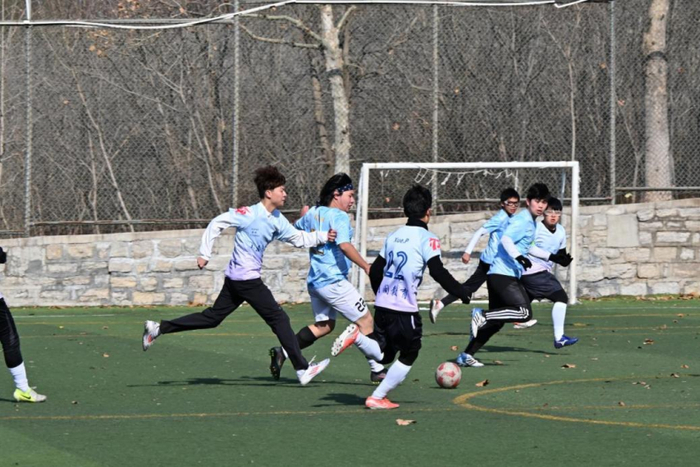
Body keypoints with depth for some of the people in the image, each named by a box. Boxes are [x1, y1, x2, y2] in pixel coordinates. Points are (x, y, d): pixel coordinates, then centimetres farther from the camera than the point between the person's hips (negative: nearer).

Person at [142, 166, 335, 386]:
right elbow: (217, 223, -9)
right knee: (279, 319, -7)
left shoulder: (278, 221, 10)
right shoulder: (249, 215, -14)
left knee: (212, 317, 13)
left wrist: (324, 236, 3)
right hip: (246, 279, -9)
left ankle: (158, 328, 16)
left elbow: (299, 238, 17)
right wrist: (205, 254, -9)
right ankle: (302, 369, -5)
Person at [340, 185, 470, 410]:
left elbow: (375, 271, 18)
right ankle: (377, 398, 3)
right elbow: (438, 272, -16)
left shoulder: (393, 236, 15)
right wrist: (461, 292, -5)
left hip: (382, 305, 6)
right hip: (405, 309, -6)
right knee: (409, 356, 10)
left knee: (384, 355, 17)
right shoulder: (427, 239, -6)